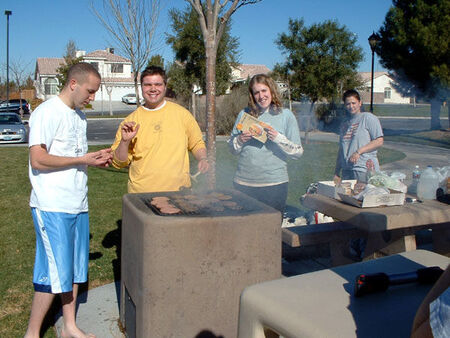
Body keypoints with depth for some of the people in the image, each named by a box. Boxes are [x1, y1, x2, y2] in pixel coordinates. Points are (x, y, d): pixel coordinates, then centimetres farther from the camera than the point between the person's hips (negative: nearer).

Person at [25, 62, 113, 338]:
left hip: (78, 205, 8)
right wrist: (84, 160, -16)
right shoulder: (47, 113, -11)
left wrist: (96, 159, 2)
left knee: (75, 269, 14)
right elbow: (38, 160, -19)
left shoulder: (79, 116, 16)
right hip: (52, 207, -8)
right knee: (54, 273, -4)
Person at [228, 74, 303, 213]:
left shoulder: (286, 115, 2)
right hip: (244, 183, 2)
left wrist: (278, 138, -15)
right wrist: (240, 140, -7)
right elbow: (232, 148, 14)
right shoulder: (244, 114, 8)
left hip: (274, 184, -2)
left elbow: (298, 152, -1)